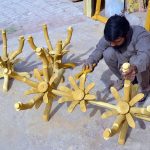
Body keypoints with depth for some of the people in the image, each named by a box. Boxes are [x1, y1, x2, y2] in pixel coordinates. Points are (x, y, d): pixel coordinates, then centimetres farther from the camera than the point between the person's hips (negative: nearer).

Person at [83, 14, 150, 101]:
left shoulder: (140, 34, -36)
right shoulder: (110, 36, -21)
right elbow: (99, 49, -15)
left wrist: (135, 67, -73)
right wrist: (90, 61, -37)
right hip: (124, 61, 5)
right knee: (108, 53, -22)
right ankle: (122, 79, 4)